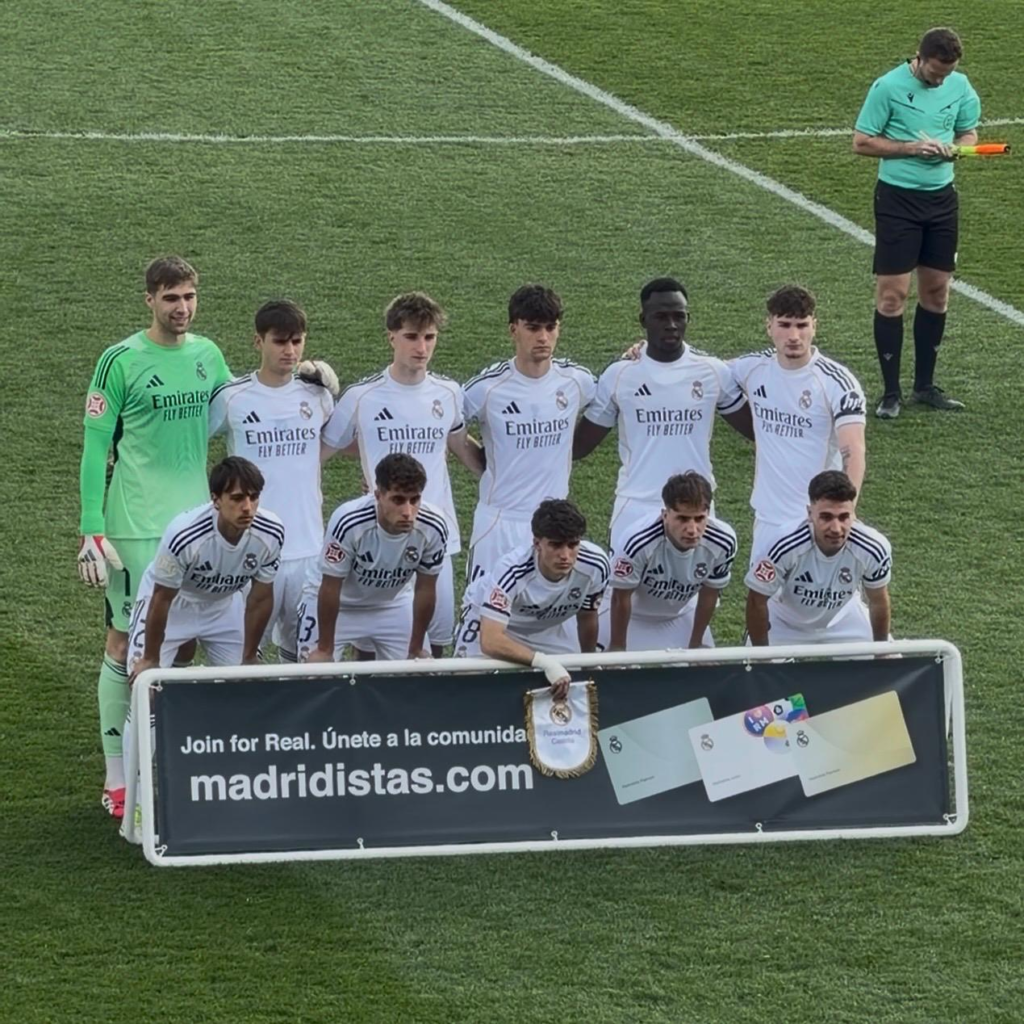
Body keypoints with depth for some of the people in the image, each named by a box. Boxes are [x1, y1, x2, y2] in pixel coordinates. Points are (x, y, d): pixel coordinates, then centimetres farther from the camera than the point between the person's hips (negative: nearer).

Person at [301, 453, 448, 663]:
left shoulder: (434, 527, -28)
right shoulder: (348, 522, -37)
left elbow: (425, 590, -12)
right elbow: (330, 588, -23)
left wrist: (416, 650, -3)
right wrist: (325, 650, -13)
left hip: (393, 603, 3)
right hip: (339, 603, -3)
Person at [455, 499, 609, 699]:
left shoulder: (595, 565, -29)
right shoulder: (512, 571, -42)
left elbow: (587, 617, -8)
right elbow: (490, 641, -48)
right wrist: (545, 662, -55)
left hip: (548, 625, 4)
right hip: (490, 619, -4)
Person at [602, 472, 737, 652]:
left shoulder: (722, 543, -30)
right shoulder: (636, 541, -41)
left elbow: (709, 594, -10)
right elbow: (621, 598, -23)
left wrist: (696, 644, 3)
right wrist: (617, 647, -10)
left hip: (681, 617, 3)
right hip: (633, 615, -3)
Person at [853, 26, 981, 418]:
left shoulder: (960, 86, 2)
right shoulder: (888, 87, -12)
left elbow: (969, 134, 14)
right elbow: (862, 142, -9)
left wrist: (952, 149, -8)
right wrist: (911, 147, -18)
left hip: (941, 198, 5)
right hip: (897, 198, -5)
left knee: (936, 292, 10)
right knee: (892, 294, -5)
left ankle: (925, 385, 22)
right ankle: (890, 391, 2)